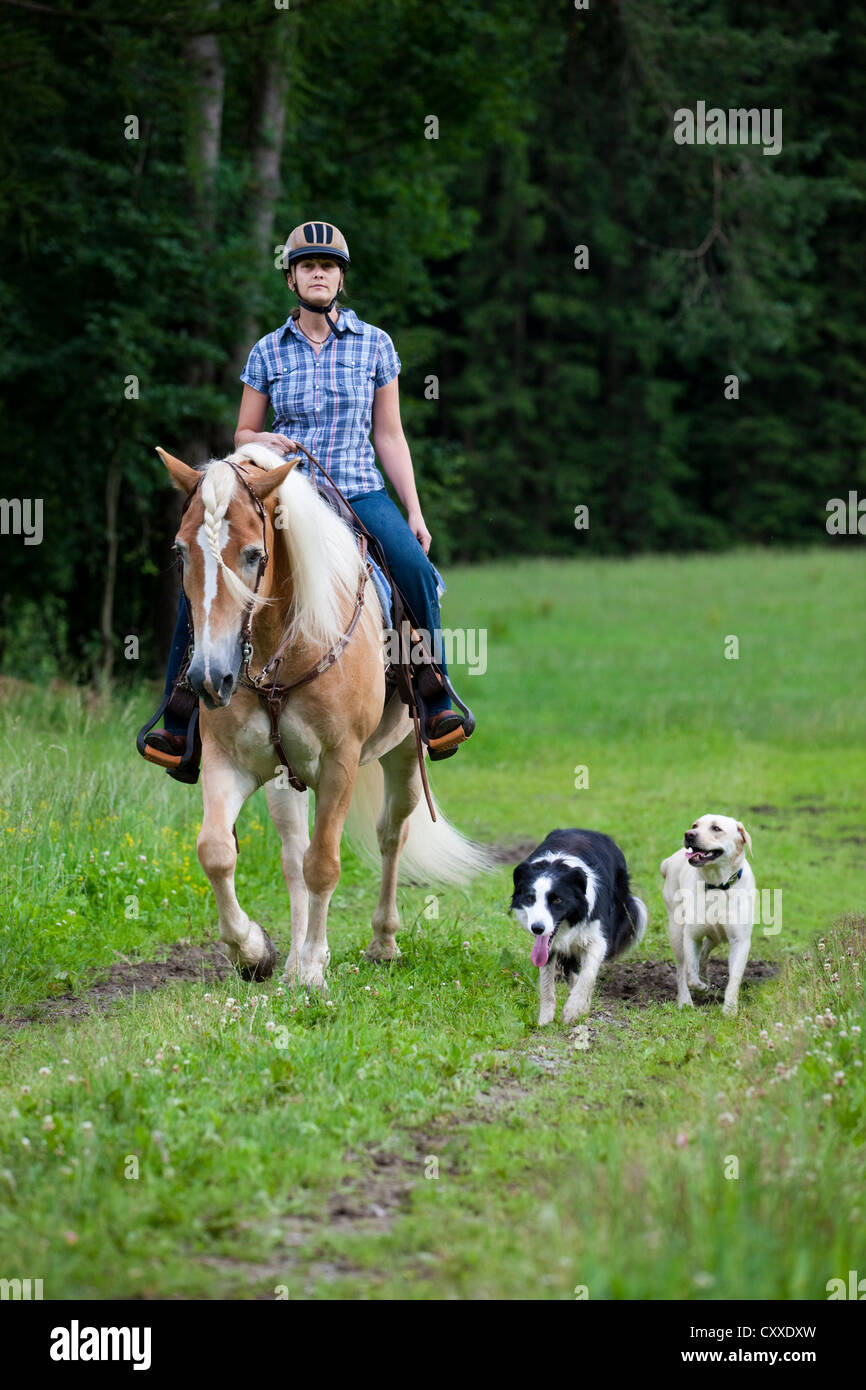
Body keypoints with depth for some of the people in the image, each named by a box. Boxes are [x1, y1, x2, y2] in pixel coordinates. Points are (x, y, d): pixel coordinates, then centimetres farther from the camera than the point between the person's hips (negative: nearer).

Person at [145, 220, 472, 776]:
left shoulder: (374, 345, 4)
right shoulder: (268, 352, 6)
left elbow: (390, 436, 6)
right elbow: (242, 433, 13)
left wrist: (415, 513, 0)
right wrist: (264, 440, -11)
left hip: (358, 491, -1)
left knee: (416, 571, -29)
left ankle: (437, 708, -15)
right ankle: (180, 722, -7)